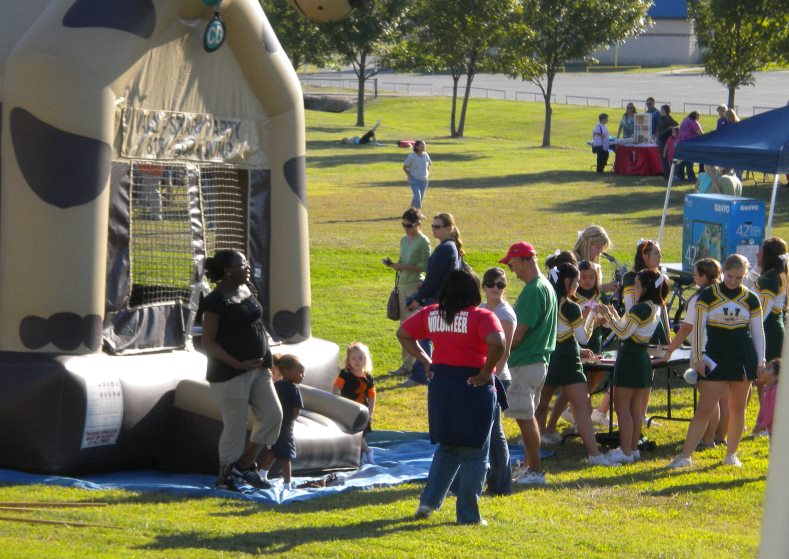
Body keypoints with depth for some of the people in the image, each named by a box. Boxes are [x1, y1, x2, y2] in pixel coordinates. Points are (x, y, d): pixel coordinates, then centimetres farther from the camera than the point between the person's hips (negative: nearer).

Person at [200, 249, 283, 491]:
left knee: (272, 415, 1)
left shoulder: (246, 291, 11)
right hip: (229, 373, -8)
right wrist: (238, 364, -22)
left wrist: (265, 361, 15)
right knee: (235, 426, -3)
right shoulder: (215, 301, -14)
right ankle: (225, 478, 11)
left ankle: (245, 466, 11)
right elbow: (208, 342, -16)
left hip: (257, 369, 8)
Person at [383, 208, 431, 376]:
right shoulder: (404, 240, 14)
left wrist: (405, 267, -19)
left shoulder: (423, 242, -9)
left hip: (416, 286, -8)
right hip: (403, 285, 8)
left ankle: (410, 364, -5)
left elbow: (425, 267, -12)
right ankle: (406, 363, 14)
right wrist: (392, 265, -2)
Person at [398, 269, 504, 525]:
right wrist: (486, 371, -16)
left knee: (447, 447, 22)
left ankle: (428, 501, 14)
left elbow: (403, 333, 15)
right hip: (473, 386, -5)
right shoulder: (482, 317, -12)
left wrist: (425, 361, 13)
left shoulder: (430, 314, 5)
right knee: (474, 454, 6)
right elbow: (497, 344, -29)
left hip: (440, 384, 5)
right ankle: (468, 514, 8)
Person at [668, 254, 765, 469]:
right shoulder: (708, 296, -2)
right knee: (704, 409, -7)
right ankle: (685, 455, -5)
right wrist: (698, 358, -6)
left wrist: (760, 361, 7)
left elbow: (758, 331, 10)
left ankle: (731, 454, 19)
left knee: (738, 408, 7)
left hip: (744, 359, 2)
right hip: (715, 359, -2)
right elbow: (698, 328, -2)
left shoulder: (750, 299, 5)